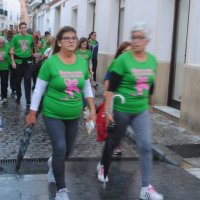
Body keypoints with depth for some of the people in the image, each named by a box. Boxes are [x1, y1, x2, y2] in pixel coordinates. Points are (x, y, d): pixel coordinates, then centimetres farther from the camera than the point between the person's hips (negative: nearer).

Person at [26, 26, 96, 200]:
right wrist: (32, 113, -6)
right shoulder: (51, 62, -14)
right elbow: (39, 90, -9)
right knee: (60, 148, -12)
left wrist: (92, 110, 4)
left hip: (74, 116, 5)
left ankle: (53, 164, 50)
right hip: (53, 115, -4)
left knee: (67, 149, 15)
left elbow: (87, 88, 8)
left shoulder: (82, 62, -2)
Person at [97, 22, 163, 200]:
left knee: (146, 146, -3)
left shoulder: (152, 60, 0)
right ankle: (102, 166, 44)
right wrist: (107, 110, -18)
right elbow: (111, 87, -15)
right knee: (114, 141, 15)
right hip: (121, 110, -4)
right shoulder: (123, 59, -15)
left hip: (141, 111, 4)